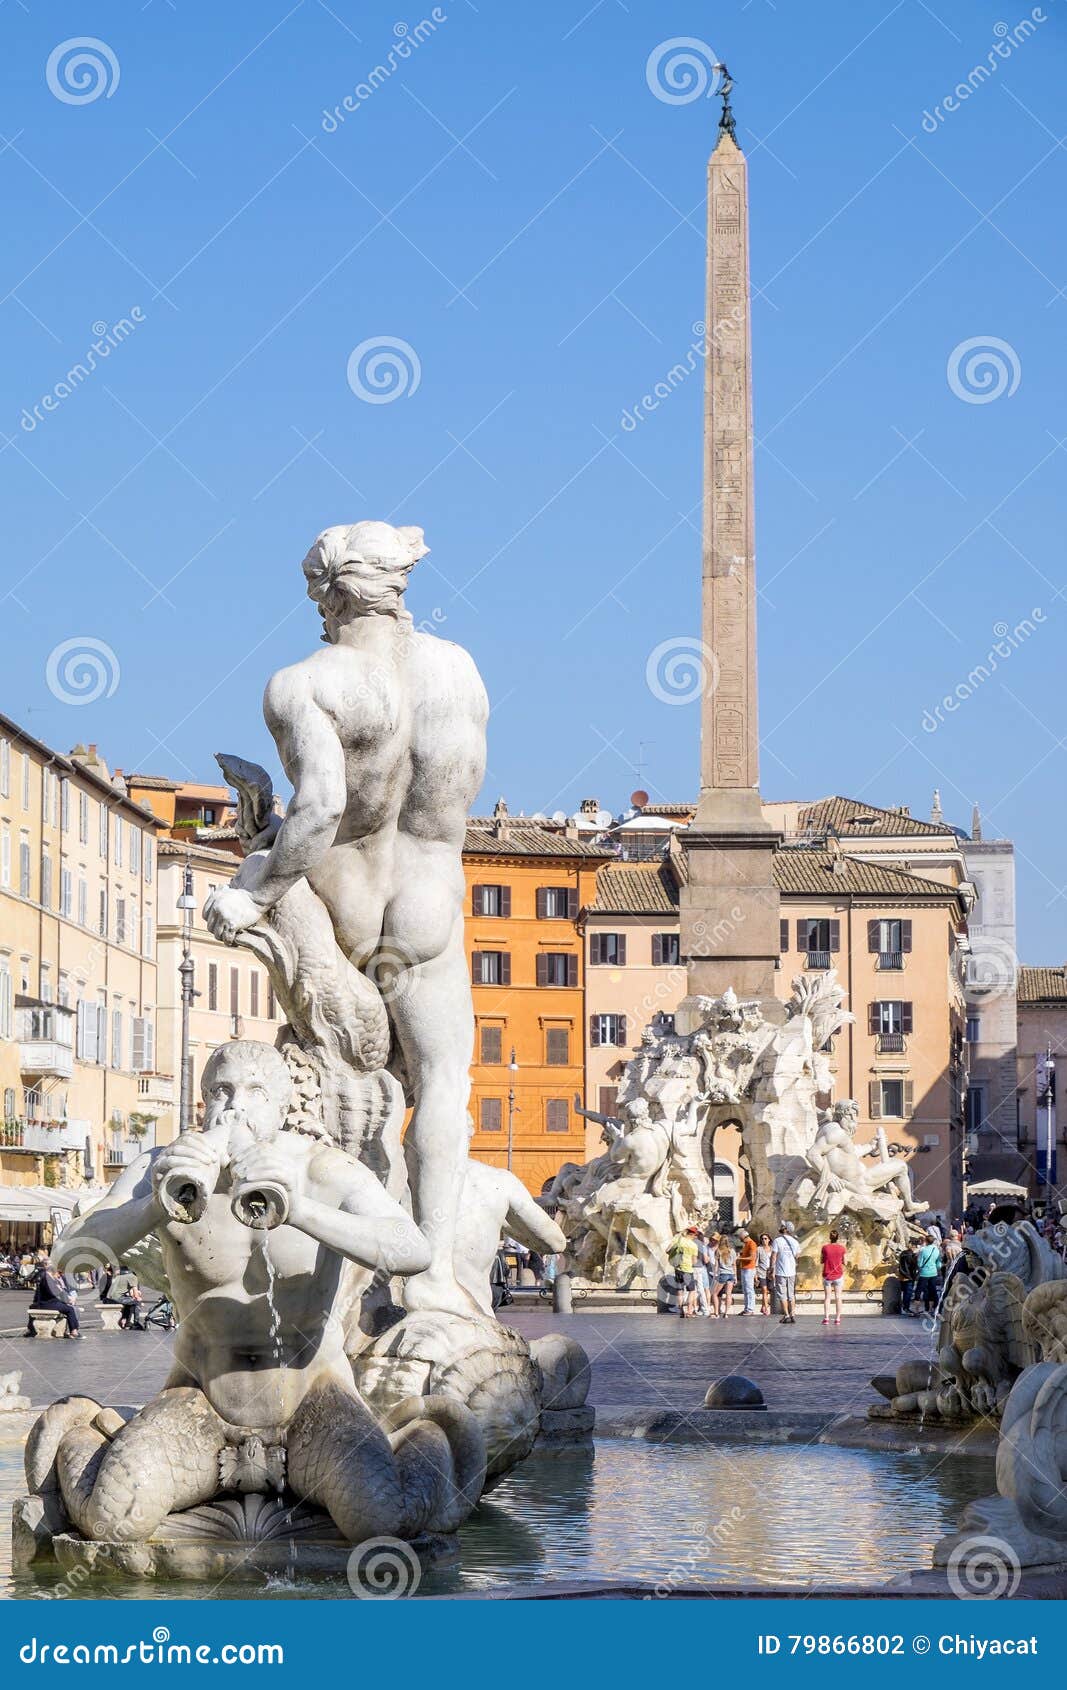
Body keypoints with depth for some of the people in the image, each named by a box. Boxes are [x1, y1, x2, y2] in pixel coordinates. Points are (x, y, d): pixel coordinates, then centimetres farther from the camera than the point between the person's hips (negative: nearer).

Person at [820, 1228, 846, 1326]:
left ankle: (826, 1318, -3)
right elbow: (844, 1262, -1)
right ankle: (837, 1319, 5)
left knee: (827, 1297, 6)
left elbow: (822, 1261, 2)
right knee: (838, 1297, 7)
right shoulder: (841, 1248, -8)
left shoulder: (825, 1247, -9)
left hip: (827, 1275, 0)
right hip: (838, 1275, 0)